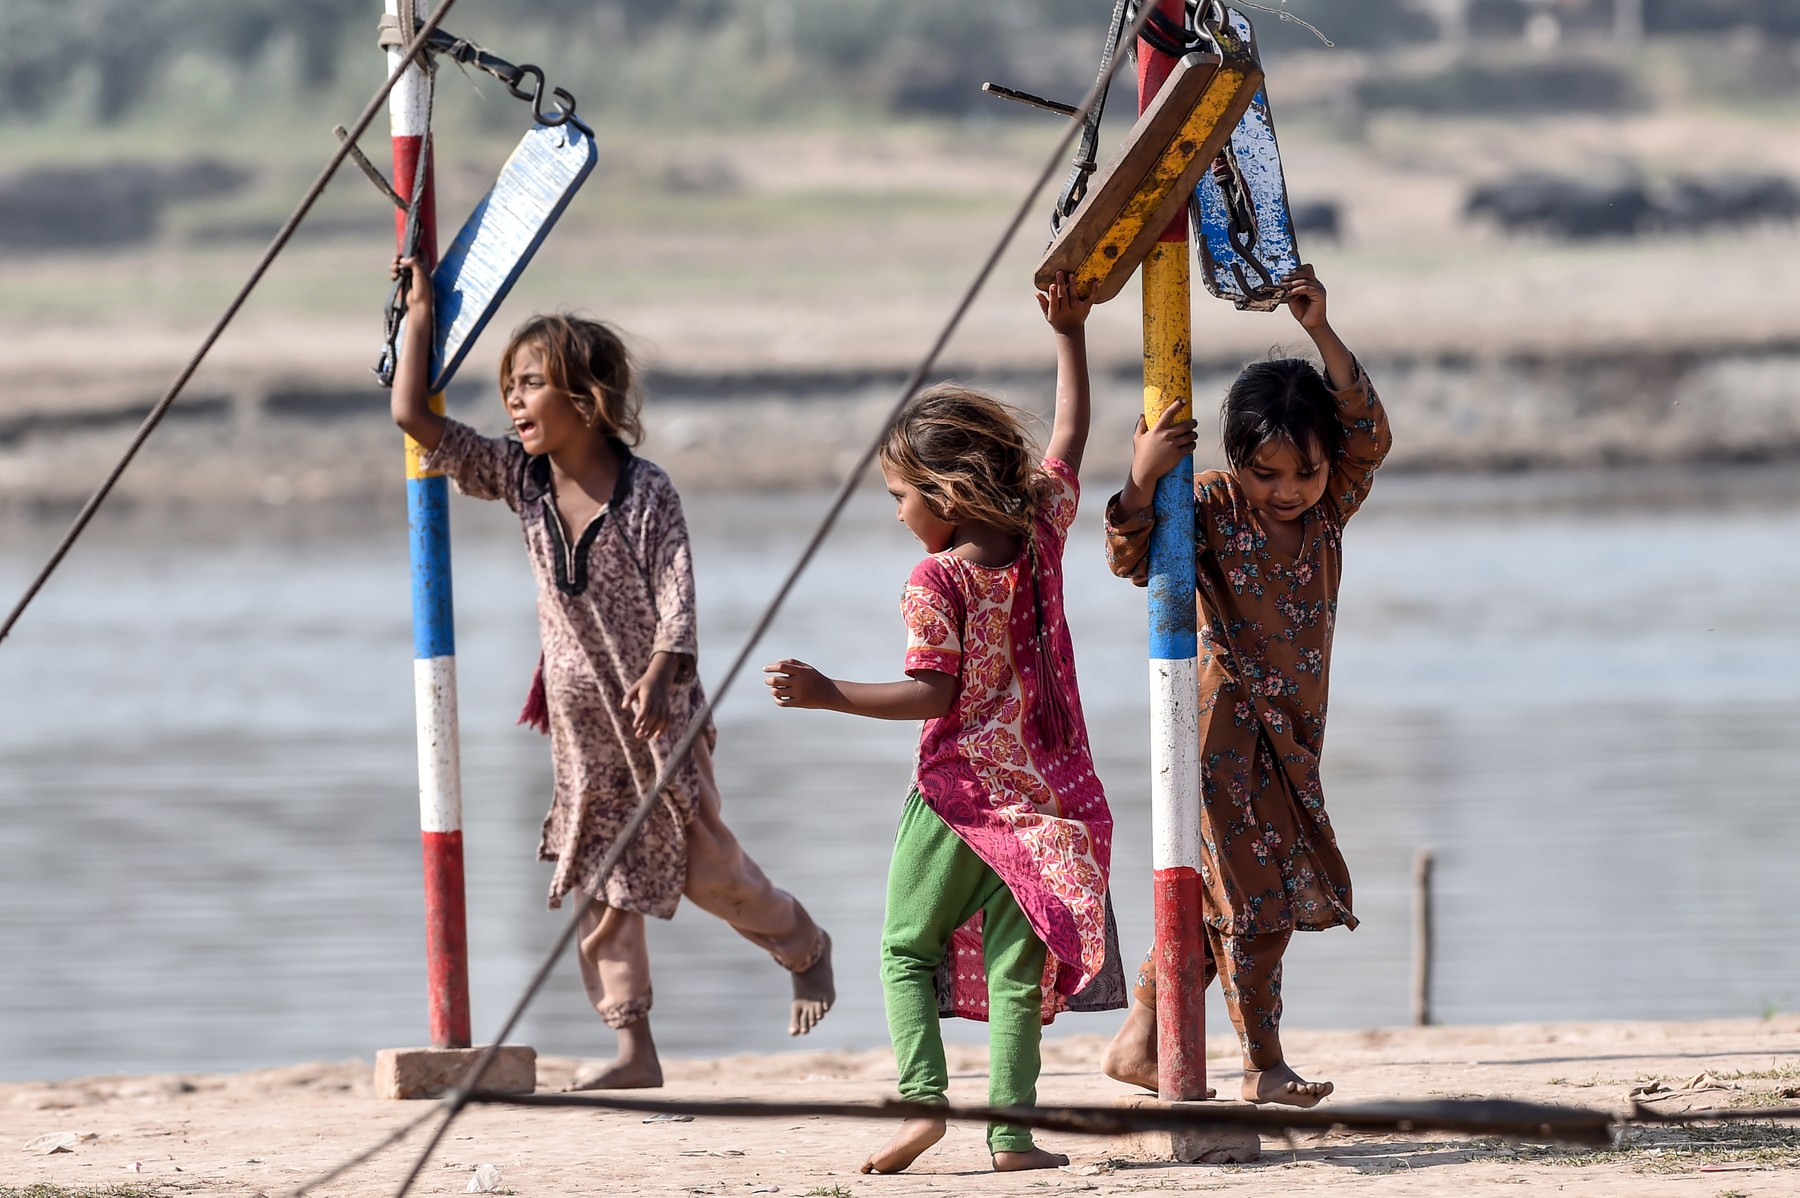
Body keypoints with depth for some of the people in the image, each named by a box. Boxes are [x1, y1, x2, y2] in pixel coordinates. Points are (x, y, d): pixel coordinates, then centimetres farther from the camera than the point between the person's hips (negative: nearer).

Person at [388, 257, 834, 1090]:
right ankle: (631, 1046, 7)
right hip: (580, 715, 5)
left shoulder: (646, 492, -15)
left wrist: (660, 676, -37)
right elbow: (416, 420, -1)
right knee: (601, 883, 3)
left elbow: (676, 592, -22)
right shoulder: (521, 478, -1)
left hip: (656, 707, -5)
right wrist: (420, 315, 0)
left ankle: (804, 948, 31)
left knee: (707, 865, 4)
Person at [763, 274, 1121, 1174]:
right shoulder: (1041, 533, 1)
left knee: (908, 948, 9)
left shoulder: (937, 581, -14)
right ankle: (1011, 1124, -2)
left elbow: (933, 693, -17)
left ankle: (921, 1096, -7)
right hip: (1042, 789, 5)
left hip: (961, 788, -5)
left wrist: (829, 693, -18)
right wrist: (1069, 335, 20)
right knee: (1016, 965, 5)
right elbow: (1069, 440, 14)